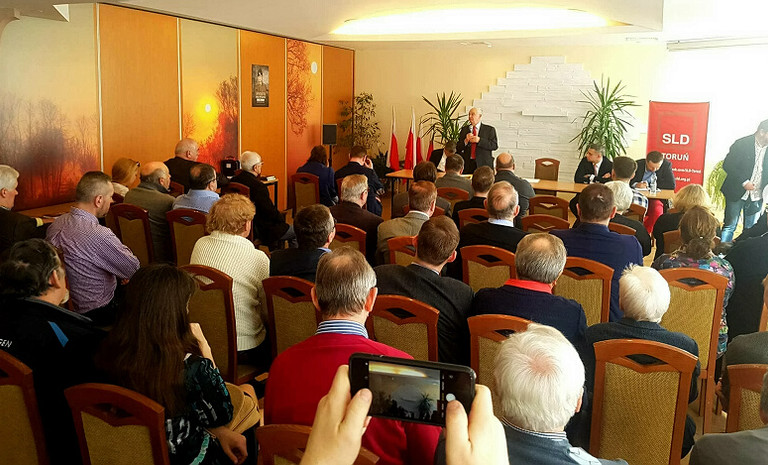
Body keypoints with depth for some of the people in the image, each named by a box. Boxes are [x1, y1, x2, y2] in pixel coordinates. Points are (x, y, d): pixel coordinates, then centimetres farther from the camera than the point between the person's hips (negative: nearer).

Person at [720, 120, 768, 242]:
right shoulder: (741, 144, -8)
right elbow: (727, 165, -9)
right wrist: (744, 182, -16)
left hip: (756, 196, 4)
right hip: (737, 193, -4)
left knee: (751, 230, 7)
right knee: (730, 226, -2)